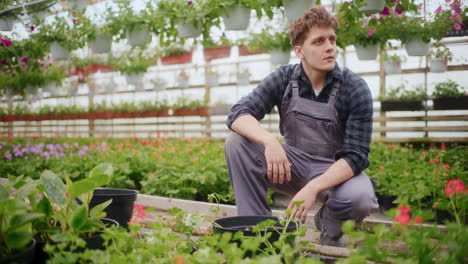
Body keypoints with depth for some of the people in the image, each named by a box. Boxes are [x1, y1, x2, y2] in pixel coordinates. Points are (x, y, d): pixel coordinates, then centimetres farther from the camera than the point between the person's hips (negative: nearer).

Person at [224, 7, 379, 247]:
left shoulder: (355, 89, -14)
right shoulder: (283, 79, -8)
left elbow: (356, 155, -19)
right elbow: (238, 115, -18)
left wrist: (314, 188, -34)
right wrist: (270, 141, -39)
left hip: (336, 171, -2)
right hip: (292, 165, 2)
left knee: (359, 198, -36)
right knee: (236, 142, -20)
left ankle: (329, 228, 1)